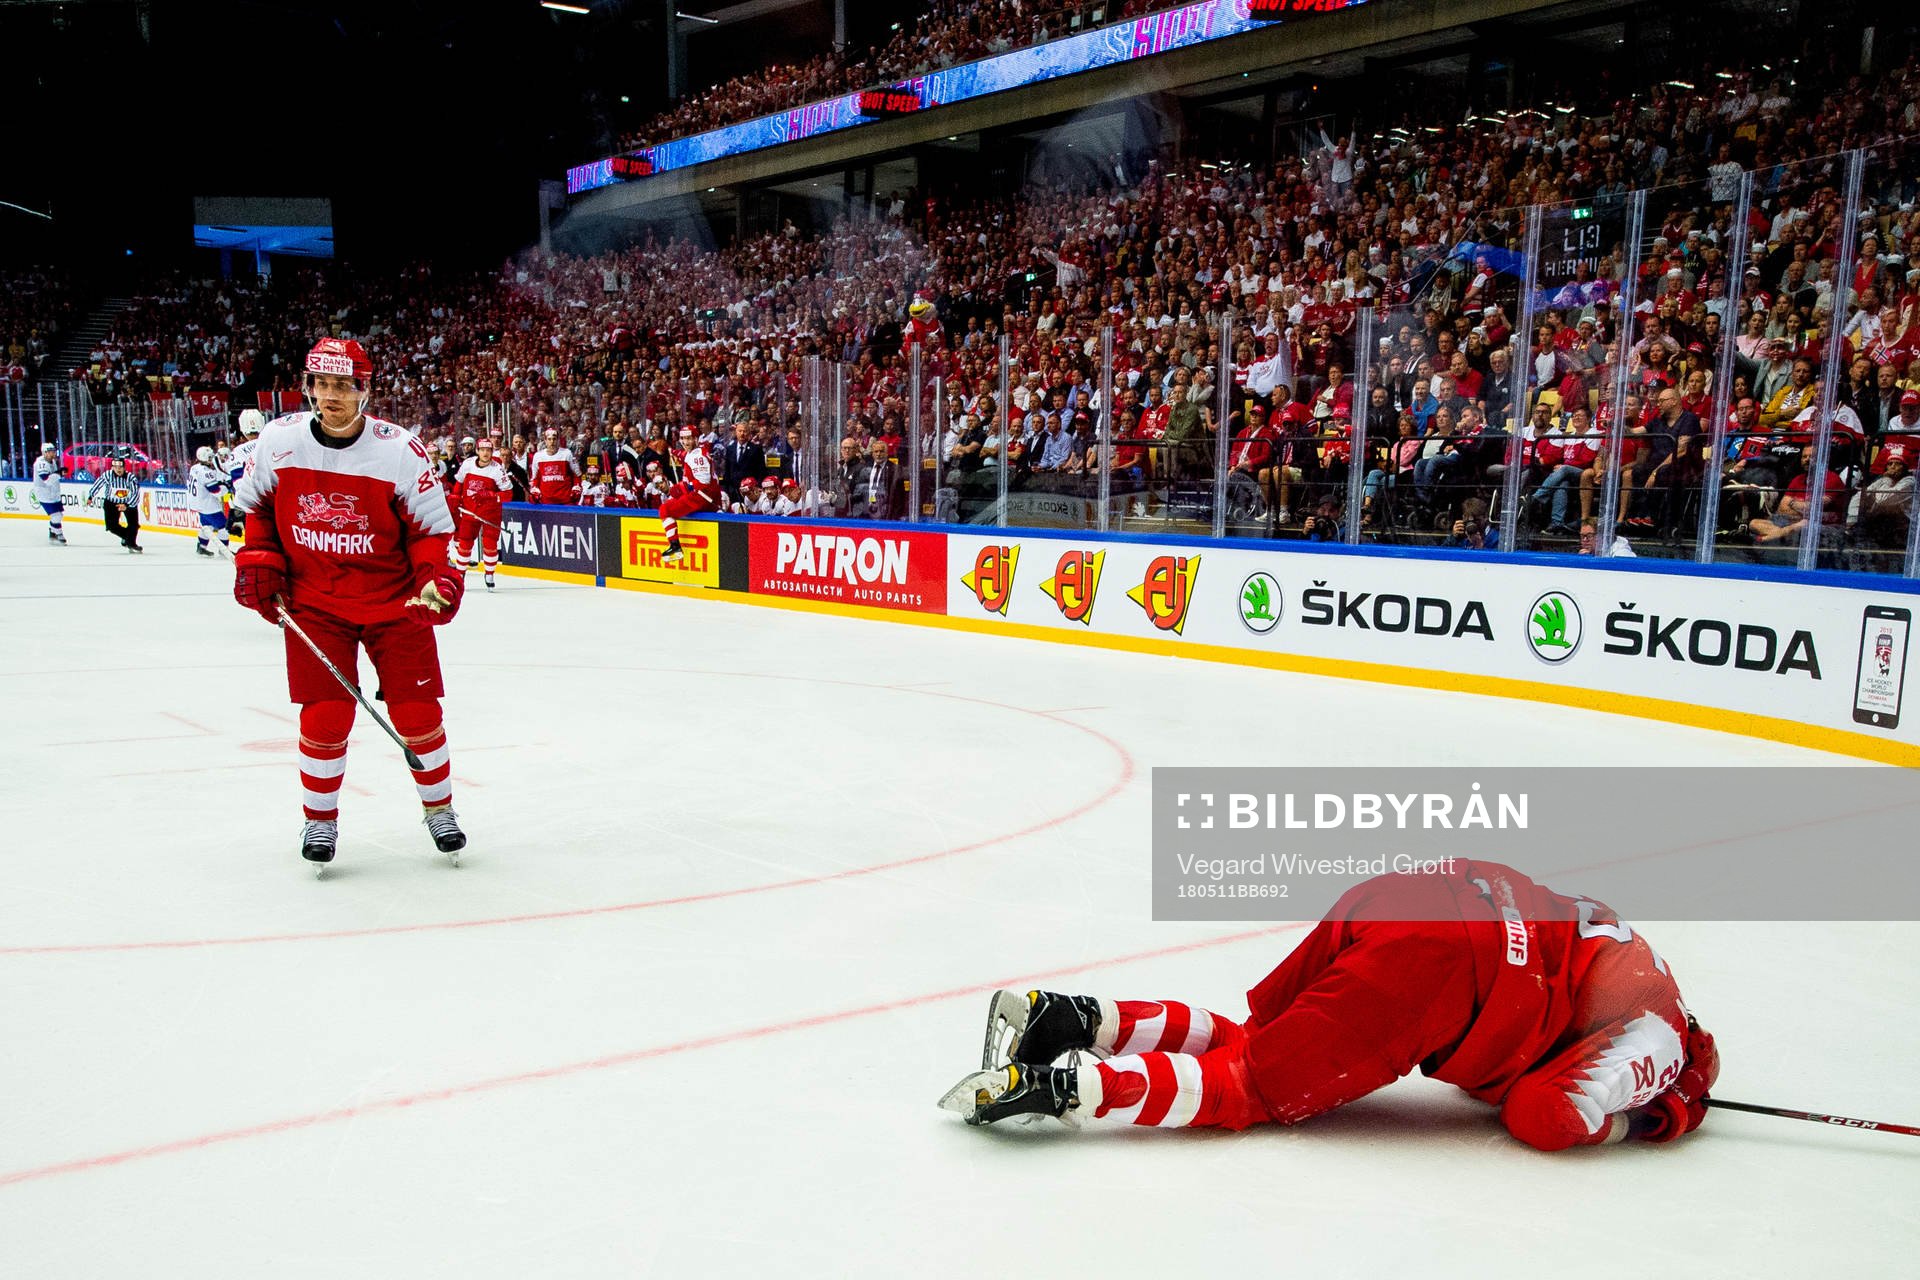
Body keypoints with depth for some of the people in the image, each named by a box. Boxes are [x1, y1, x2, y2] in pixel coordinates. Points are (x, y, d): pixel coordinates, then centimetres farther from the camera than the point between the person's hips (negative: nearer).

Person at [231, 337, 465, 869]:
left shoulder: (401, 449, -13)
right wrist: (258, 559, 1)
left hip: (394, 601, -1)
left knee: (416, 713, 1)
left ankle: (439, 808, 24)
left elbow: (431, 526, -6)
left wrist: (435, 577, -21)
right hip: (313, 602, 1)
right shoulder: (278, 441, -6)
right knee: (325, 715, -4)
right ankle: (320, 818, 19)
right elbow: (258, 505, 12)